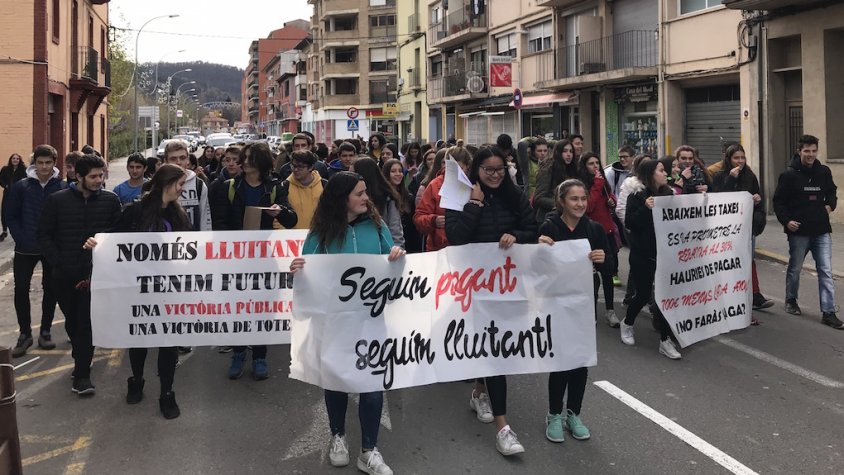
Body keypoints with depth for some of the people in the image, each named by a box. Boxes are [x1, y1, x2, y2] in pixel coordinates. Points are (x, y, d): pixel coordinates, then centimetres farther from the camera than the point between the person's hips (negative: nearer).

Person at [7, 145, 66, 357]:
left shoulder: (63, 187, -5)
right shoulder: (21, 187, -3)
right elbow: (11, 216, 0)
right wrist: (21, 240, -9)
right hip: (26, 249, 0)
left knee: (51, 289, 7)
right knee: (21, 289, -1)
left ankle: (45, 331, 20)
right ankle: (25, 333, 10)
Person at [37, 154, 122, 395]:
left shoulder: (110, 200, -1)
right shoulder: (57, 200, -1)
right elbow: (44, 234, 2)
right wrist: (58, 262, -7)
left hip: (95, 273, -2)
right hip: (64, 274, 2)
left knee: (87, 322, -6)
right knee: (72, 321, 15)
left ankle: (82, 374, 1)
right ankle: (81, 361, 37)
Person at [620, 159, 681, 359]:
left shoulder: (668, 194, 7)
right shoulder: (637, 195, -7)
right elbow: (629, 222, -15)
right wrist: (645, 208, -26)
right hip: (643, 254, -4)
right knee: (643, 293, 5)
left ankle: (665, 340, 5)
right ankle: (627, 324, 34)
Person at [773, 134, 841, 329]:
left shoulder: (824, 172, 4)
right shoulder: (789, 174, -6)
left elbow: (832, 192, 21)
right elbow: (778, 201, -3)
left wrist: (830, 205, 3)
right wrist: (786, 220, -14)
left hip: (822, 231, 3)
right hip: (798, 231, -2)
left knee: (826, 271, -3)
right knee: (795, 269, 13)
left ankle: (828, 312, -2)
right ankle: (791, 300, 37)